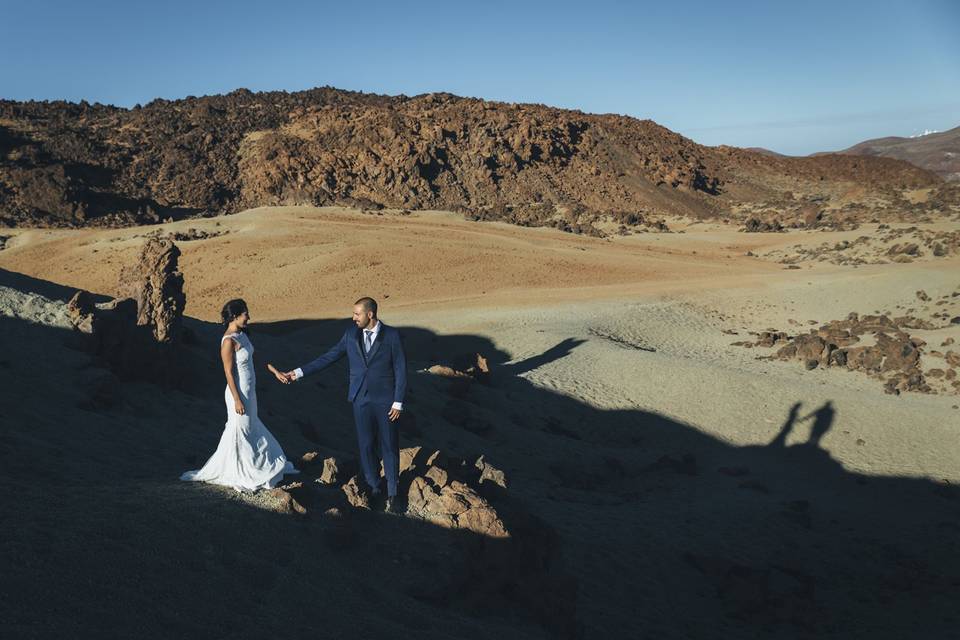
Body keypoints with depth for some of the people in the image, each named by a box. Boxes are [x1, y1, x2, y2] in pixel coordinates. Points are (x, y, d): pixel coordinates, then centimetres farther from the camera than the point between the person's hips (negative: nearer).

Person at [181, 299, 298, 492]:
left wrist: (275, 371, 15)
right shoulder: (229, 341, -21)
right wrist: (237, 400, -18)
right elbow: (229, 372, -20)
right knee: (240, 431, 4)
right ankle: (239, 475, 19)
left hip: (249, 391, 9)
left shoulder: (242, 334, 4)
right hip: (239, 393, -9)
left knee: (251, 428, 20)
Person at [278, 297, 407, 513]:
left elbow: (400, 370, -6)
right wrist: (298, 373, -1)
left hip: (386, 401, -3)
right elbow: (329, 357, 4)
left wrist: (398, 403, -9)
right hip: (361, 400, 3)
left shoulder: (392, 335, -8)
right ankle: (373, 487, 26)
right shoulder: (351, 334, 2)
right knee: (366, 445, 9)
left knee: (389, 446, 4)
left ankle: (392, 494, 16)